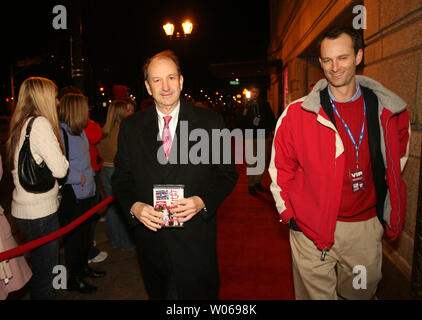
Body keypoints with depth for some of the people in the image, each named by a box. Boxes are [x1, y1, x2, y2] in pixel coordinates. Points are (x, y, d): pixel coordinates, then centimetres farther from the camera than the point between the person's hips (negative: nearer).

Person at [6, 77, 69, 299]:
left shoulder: (20, 124, 11)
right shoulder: (40, 123, -17)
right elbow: (60, 169, -20)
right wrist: (63, 159, -1)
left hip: (24, 210, 9)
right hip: (40, 212, -9)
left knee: (39, 268, 22)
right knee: (46, 271, 3)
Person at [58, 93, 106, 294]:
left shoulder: (78, 131, 9)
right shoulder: (59, 132, -19)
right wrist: (80, 178, -17)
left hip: (85, 194, 9)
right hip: (71, 197, -9)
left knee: (85, 233, 21)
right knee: (73, 237, 6)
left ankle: (83, 267, 40)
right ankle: (74, 279, 23)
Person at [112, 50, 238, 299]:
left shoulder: (211, 122, -4)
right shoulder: (130, 127, 2)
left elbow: (227, 173, -2)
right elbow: (121, 177, 5)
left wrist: (203, 201, -19)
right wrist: (133, 207, -14)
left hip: (195, 239, -2)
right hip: (150, 236, 3)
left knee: (200, 293, 13)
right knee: (158, 293, 22)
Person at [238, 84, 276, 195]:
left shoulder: (264, 104, 8)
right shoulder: (246, 105, 5)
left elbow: (272, 119, 14)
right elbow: (241, 123, 0)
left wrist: (270, 133, 7)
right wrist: (245, 110, -13)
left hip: (263, 137, 2)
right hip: (250, 138, -2)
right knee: (251, 162, -4)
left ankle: (258, 181, 17)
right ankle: (251, 184, 5)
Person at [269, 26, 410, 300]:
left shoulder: (390, 110, -1)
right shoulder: (297, 113, -10)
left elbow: (398, 157, 16)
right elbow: (280, 169, -2)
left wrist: (390, 212, 13)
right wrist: (289, 214, -3)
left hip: (367, 227, 3)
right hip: (312, 229, -2)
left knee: (361, 292, 23)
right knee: (316, 293, 13)